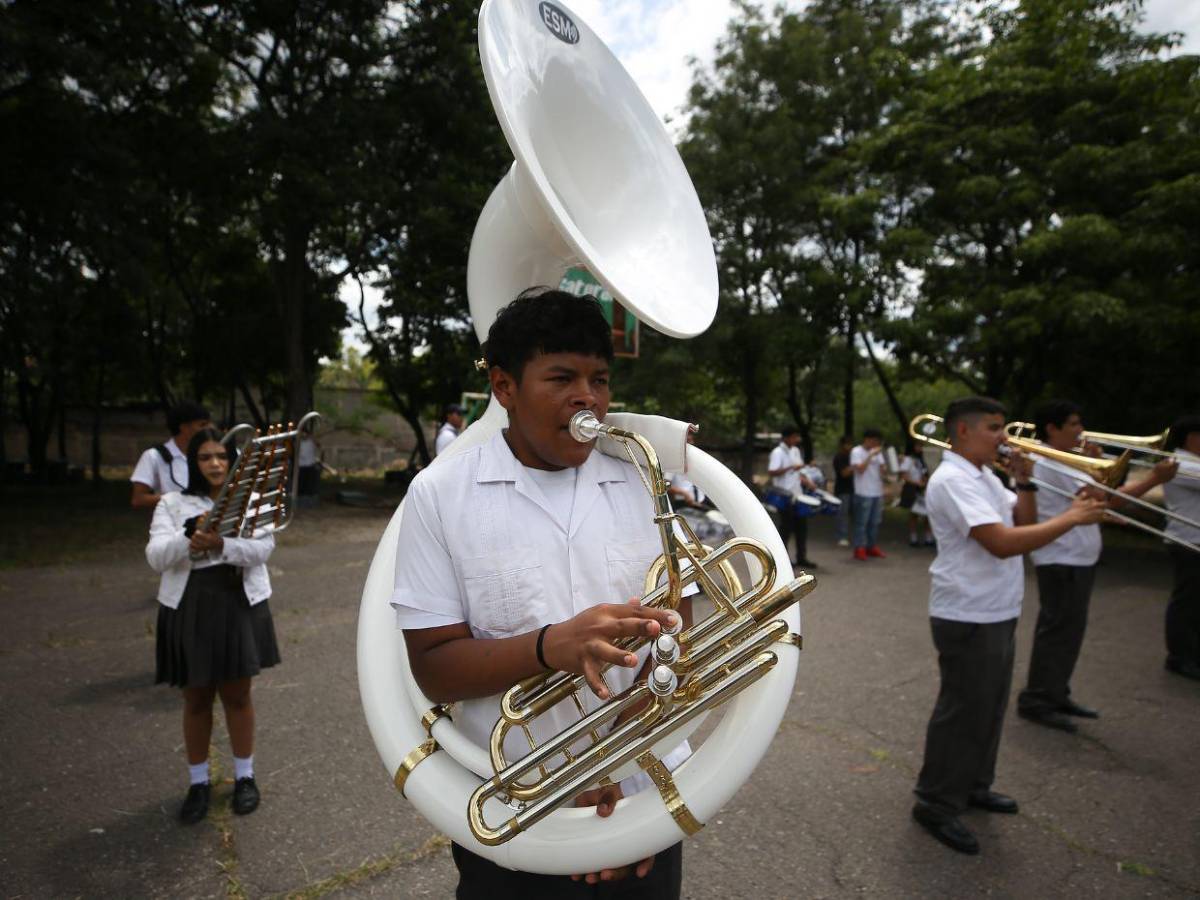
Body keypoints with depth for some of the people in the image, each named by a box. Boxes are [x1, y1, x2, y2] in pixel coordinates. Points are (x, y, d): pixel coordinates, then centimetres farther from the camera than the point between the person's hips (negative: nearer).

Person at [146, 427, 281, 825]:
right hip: (188, 609, 1)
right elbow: (155, 557, -10)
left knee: (237, 694, 11)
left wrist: (221, 544, -31)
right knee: (196, 698, 12)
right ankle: (198, 783, 29)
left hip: (239, 606, 0)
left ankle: (245, 776, 27)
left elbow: (263, 548, -13)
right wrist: (191, 538, -29)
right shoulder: (173, 503, 1)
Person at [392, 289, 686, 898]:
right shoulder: (440, 495, -10)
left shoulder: (646, 485, -3)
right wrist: (551, 646, -30)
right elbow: (434, 671, -12)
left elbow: (673, 636, -4)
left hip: (646, 796, 3)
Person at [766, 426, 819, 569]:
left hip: (797, 495, 8)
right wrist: (791, 467, -29)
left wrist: (807, 482, 6)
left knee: (802, 527, 10)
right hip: (785, 497, -8)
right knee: (786, 528, -1)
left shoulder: (796, 451, 13)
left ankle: (801, 557, 19)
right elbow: (771, 472, -23)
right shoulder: (778, 452, -12)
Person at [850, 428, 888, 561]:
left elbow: (881, 469, 14)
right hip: (863, 494, -7)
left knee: (875, 522, 11)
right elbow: (860, 469, -19)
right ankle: (859, 549, 1)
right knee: (862, 522, -3)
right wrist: (871, 455, -18)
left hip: (877, 493, 7)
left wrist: (882, 489, 5)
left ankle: (872, 547, 19)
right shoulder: (856, 452, -7)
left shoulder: (877, 452, 12)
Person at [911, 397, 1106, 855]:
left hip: (998, 614, 10)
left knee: (988, 707, 21)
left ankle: (973, 786, 38)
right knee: (962, 713, 1)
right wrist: (1071, 518, -22)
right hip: (969, 619, -10)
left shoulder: (985, 475, 10)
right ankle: (937, 806, 15)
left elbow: (1023, 523, 14)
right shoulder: (953, 479, -22)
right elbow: (1003, 543, -30)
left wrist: (1024, 482, -1)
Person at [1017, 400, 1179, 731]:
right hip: (1062, 561, -11)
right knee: (1058, 632, -5)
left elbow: (1092, 497, 18)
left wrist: (1094, 465, 6)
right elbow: (1106, 498, -24)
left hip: (1075, 558, 11)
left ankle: (1056, 695, 26)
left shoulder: (1060, 461, 16)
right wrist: (1155, 479, -18)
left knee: (1067, 631, 16)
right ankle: (1037, 701, 3)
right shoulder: (1054, 464, -19)